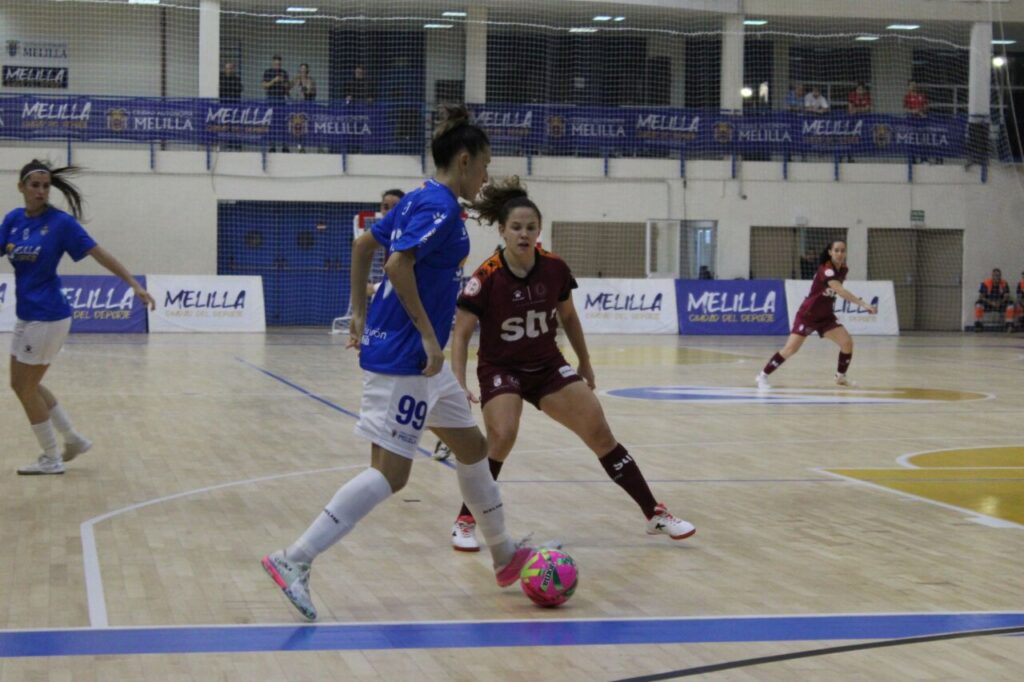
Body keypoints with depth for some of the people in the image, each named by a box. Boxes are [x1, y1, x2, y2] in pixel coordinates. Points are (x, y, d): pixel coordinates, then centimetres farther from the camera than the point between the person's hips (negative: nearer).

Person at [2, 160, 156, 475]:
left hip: (48, 317, -7)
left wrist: (135, 285, -18)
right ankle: (74, 439, 28)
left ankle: (51, 459, 15)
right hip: (26, 316, 7)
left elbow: (100, 253, -13)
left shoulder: (60, 221, -12)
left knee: (26, 388, 0)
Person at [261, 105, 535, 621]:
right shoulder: (440, 207, -15)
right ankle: (295, 560, -11)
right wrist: (429, 336, -23)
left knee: (472, 446, 18)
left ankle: (504, 555, 31)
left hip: (418, 357, 11)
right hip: (404, 358, -11)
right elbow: (399, 264, -26)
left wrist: (359, 314, 20)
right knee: (390, 473, -10)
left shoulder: (420, 200, 13)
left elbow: (364, 244, 19)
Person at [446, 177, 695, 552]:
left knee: (601, 434, -3)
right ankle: (465, 521, -9)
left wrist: (585, 364, 16)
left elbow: (568, 317, 9)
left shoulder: (555, 269, -9)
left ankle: (655, 515, 8)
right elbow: (461, 334, -17)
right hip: (501, 369, -4)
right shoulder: (486, 278, -20)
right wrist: (459, 384, -28)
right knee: (501, 437, -28)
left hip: (549, 366, 4)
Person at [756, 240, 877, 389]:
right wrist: (864, 304, -45)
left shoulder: (842, 269, -1)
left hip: (826, 316, 7)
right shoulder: (826, 270, -26)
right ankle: (763, 376, -1)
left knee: (847, 342, -9)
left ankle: (840, 376, 11)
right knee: (791, 348, -14)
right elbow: (841, 291, -39)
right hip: (807, 315, -7)